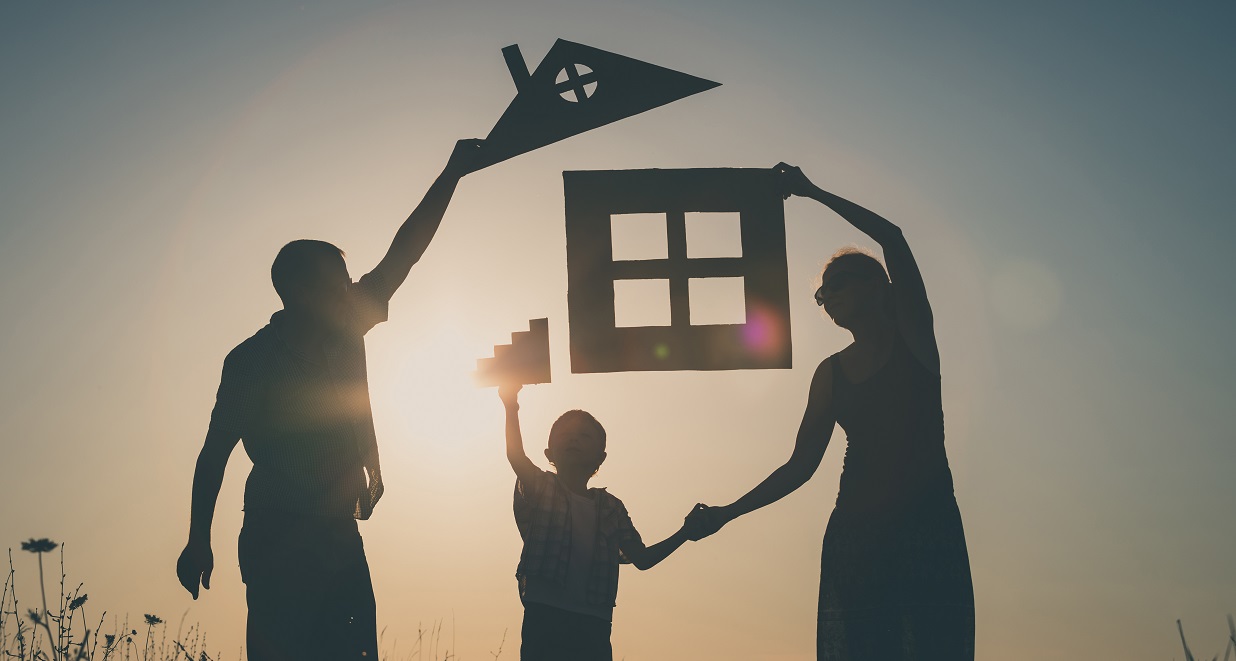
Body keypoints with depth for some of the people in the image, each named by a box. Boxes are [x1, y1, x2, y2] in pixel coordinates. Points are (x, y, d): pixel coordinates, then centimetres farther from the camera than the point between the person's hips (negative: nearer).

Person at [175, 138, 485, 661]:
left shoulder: (345, 331, 12)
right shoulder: (252, 359, -3)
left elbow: (402, 254, 13)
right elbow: (215, 452, -3)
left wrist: (451, 175, 13)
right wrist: (197, 540, -9)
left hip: (337, 537, 6)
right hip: (278, 539, -6)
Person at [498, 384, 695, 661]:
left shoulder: (611, 507, 19)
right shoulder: (540, 489, 9)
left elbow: (642, 558, 17)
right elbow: (516, 456, -11)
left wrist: (686, 532, 9)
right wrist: (511, 408, -25)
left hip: (594, 626, 3)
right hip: (544, 618, -3)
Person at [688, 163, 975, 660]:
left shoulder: (913, 336, 5)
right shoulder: (831, 373, 15)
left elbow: (891, 238, -7)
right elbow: (801, 466, 14)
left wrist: (812, 192, -3)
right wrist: (726, 513, 9)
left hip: (929, 529, -3)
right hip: (856, 535, 3)